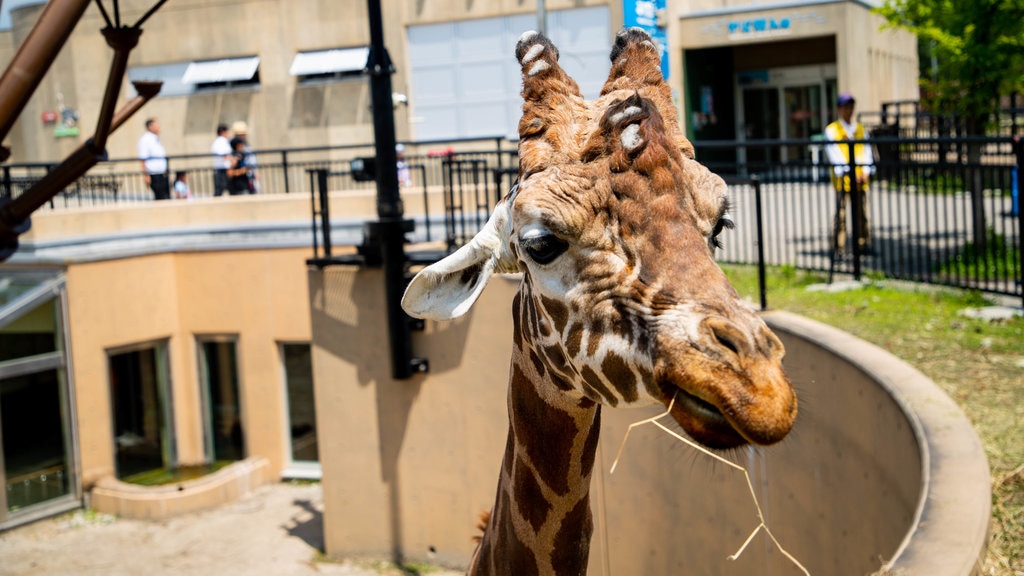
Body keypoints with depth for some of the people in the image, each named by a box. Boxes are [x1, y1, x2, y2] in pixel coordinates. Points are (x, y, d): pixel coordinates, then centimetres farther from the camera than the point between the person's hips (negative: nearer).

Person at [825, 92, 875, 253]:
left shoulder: (860, 129, 17)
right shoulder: (831, 130, 3)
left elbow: (867, 151, 11)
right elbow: (835, 153, -6)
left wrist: (866, 173, -5)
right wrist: (848, 172, -16)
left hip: (861, 179, 4)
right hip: (842, 179, -4)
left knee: (862, 214, 5)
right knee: (841, 214, -5)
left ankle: (864, 245, 12)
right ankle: (839, 248, -3)